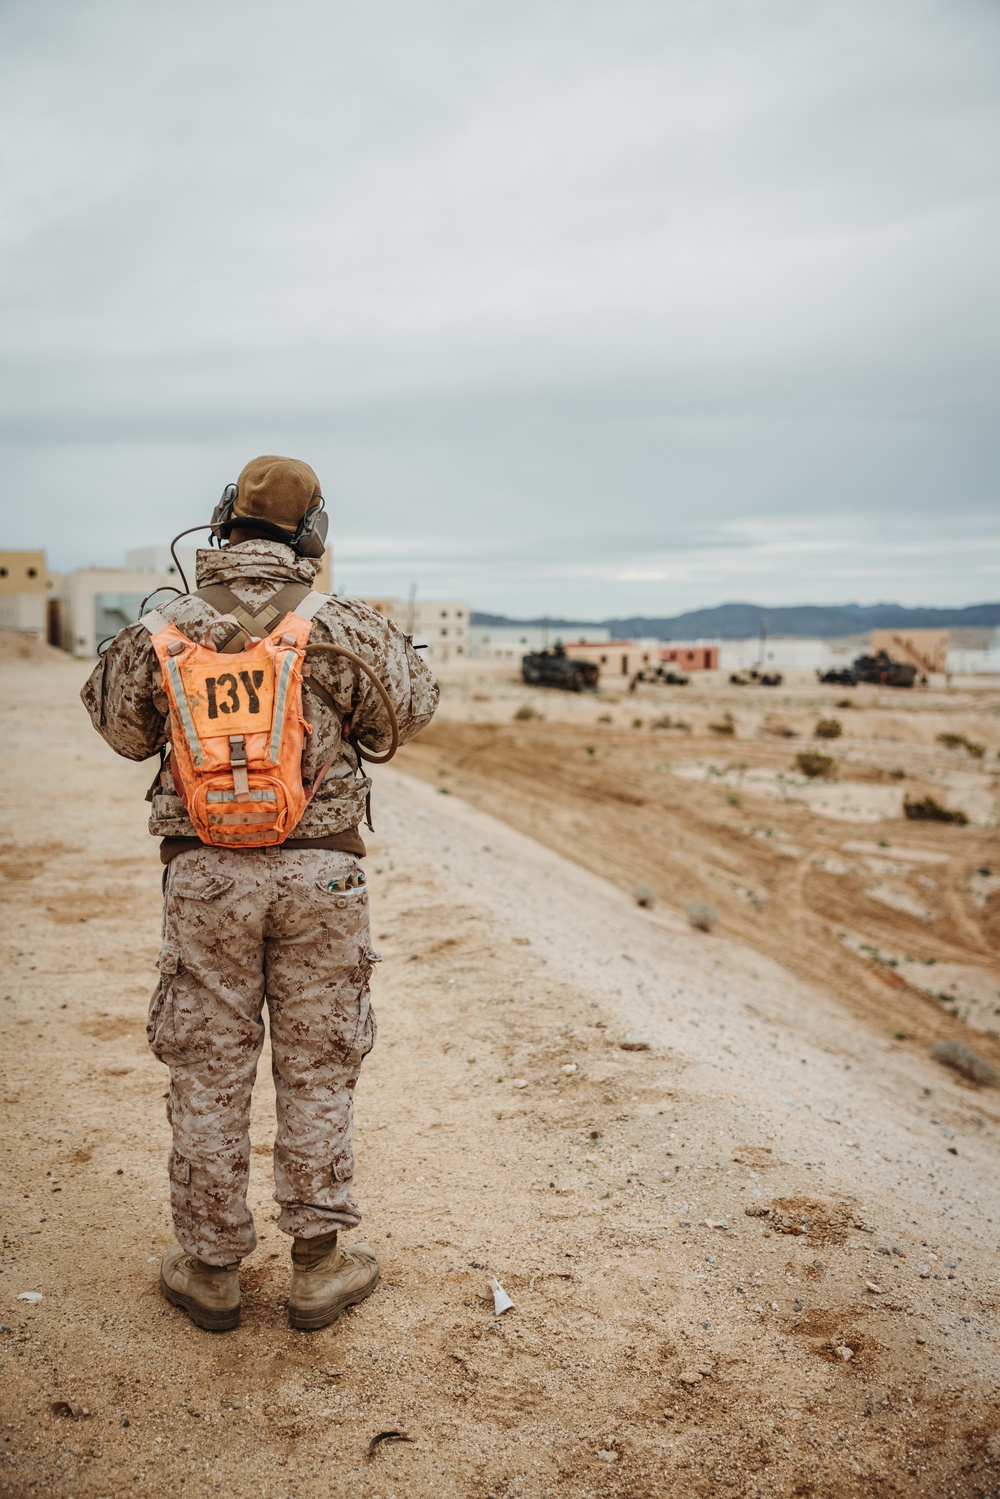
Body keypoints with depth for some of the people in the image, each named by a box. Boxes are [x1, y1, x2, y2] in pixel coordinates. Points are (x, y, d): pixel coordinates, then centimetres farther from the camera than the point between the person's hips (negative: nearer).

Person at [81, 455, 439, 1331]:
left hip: (205, 874, 1)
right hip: (318, 873, 0)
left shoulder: (160, 634, -4)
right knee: (317, 1071, 11)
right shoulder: (339, 630, -9)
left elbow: (120, 728, 13)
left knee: (208, 1074, 13)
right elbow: (413, 707, 6)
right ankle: (318, 1266, 22)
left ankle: (210, 1269, 25)